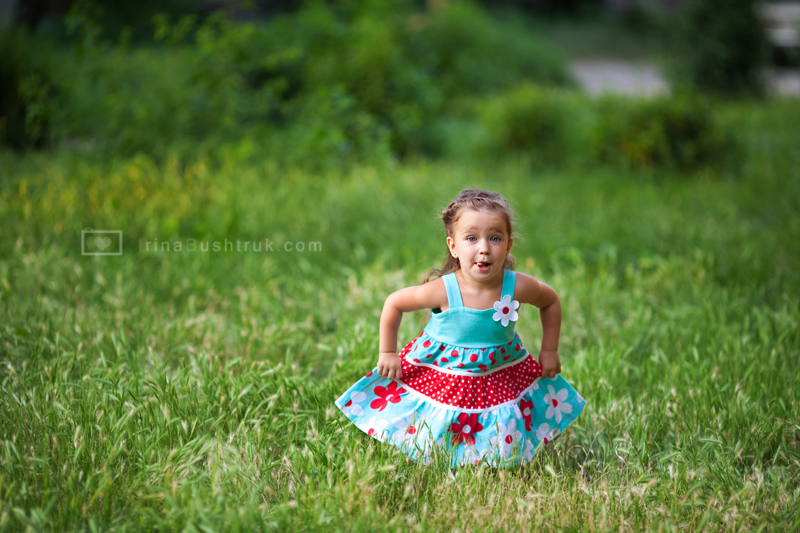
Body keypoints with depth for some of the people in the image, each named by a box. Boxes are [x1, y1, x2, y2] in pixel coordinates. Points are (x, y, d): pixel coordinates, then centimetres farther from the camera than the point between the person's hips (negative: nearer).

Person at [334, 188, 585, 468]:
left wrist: (549, 351, 4)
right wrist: (387, 353, -6)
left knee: (500, 455, 11)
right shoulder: (443, 291, -26)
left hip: (501, 380, 2)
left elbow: (551, 301, 2)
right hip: (442, 378, -1)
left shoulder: (518, 287, -20)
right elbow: (393, 303, -10)